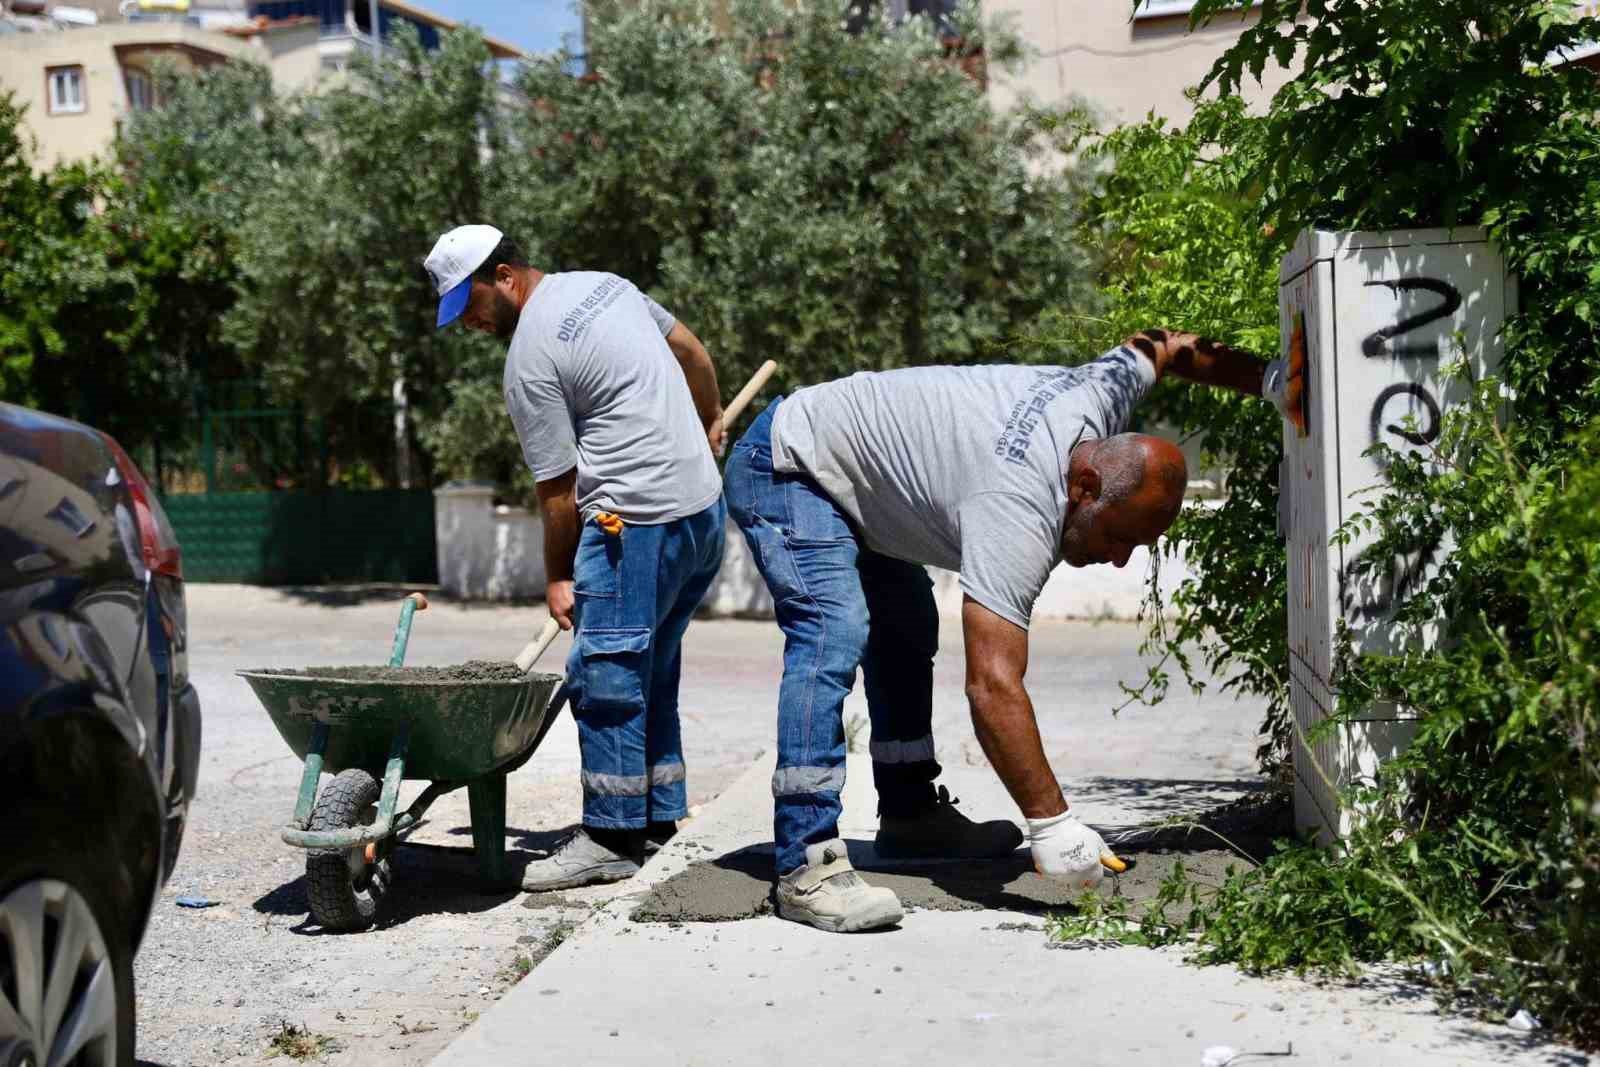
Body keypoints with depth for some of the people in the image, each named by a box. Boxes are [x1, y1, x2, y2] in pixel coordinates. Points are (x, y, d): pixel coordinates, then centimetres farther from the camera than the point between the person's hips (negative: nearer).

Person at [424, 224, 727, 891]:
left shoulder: (529, 361, -11)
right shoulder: (604, 284, 14)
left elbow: (557, 489, -7)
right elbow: (692, 351, 25)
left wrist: (558, 578, 5)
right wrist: (708, 422, 40)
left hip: (637, 518, -10)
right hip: (705, 509, 10)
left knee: (605, 673, -5)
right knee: (652, 672, 15)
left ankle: (612, 839, -1)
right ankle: (660, 821, 20)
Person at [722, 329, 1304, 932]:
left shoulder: (1100, 392, -11)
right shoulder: (1019, 514, -36)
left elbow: (1158, 345, 13)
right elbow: (993, 685, -42)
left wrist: (1272, 377, 13)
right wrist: (1051, 825, -42)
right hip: (784, 469, -10)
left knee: (907, 630, 18)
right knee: (836, 635, -28)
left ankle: (909, 814, 30)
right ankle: (806, 868, -29)